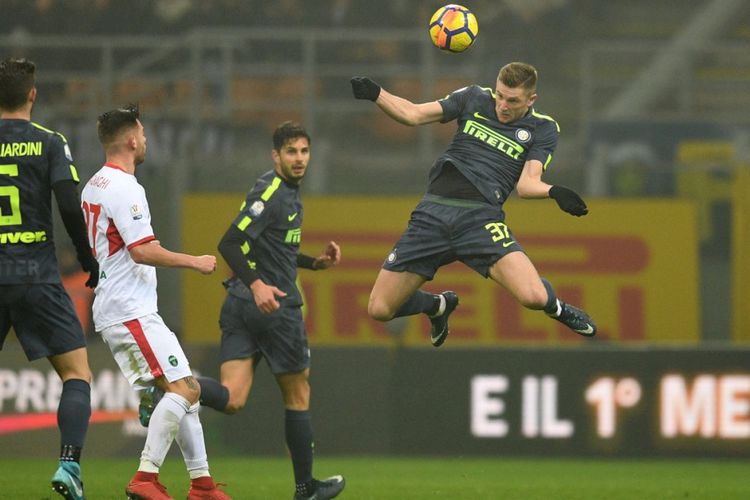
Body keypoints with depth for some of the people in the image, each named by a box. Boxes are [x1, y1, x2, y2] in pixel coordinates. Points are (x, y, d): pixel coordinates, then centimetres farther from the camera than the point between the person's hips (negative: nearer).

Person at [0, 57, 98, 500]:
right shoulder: (49, 143, -2)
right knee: (77, 372, 4)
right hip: (36, 276, -3)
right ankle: (69, 463, -14)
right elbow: (70, 207, -10)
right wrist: (88, 258, 3)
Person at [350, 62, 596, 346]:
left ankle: (556, 308, 16)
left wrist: (554, 192, -26)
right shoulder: (474, 99, 12)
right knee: (379, 309, 0)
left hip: (480, 218, -3)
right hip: (432, 212, 3)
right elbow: (413, 114, 11)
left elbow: (526, 184, -4)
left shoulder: (543, 129, 6)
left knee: (534, 297, -26)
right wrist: (375, 94, -6)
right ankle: (439, 305, 35)